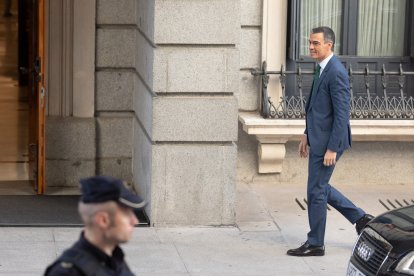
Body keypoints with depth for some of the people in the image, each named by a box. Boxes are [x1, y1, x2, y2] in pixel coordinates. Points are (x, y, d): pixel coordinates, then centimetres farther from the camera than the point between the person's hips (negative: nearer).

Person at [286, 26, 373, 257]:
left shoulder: (336, 73, -20)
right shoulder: (323, 69, 11)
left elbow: (342, 114, -22)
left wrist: (332, 149, -22)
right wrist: (307, 135, 20)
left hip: (328, 142, -10)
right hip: (318, 139, 10)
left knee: (316, 191, -1)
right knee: (320, 188, 17)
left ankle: (315, 244, 11)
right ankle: (361, 218, 26)